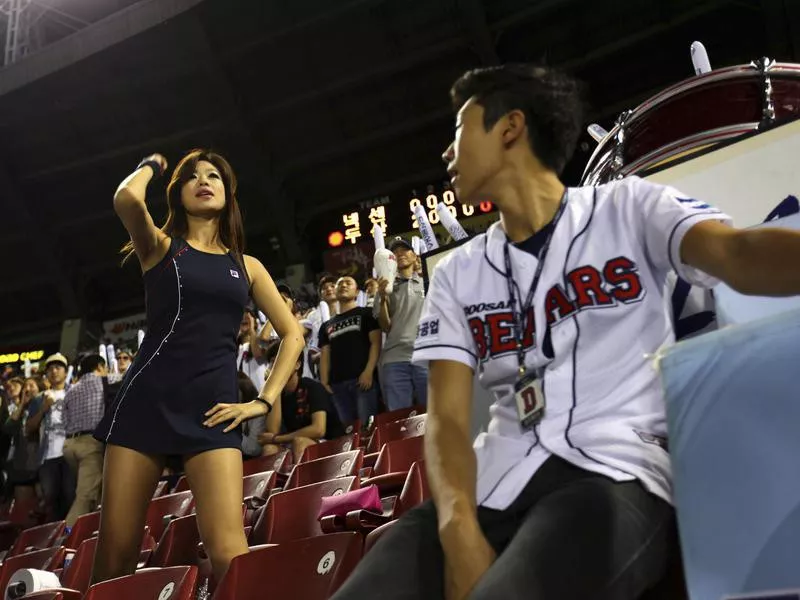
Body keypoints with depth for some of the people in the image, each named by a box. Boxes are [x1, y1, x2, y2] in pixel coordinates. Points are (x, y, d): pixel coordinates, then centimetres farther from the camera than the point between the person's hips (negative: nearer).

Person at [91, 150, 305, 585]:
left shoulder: (246, 266, 17)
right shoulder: (160, 246, 11)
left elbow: (293, 334, 18)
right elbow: (126, 199, -12)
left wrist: (265, 400, 6)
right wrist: (151, 167, 10)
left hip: (212, 407, 1)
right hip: (148, 399, -1)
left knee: (228, 553, -17)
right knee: (114, 556, -1)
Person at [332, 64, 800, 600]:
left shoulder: (628, 208, 7)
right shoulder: (458, 273, 16)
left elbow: (738, 254, -14)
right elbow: (447, 417, 5)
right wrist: (460, 533, -17)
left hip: (620, 473, -4)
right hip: (498, 481, 4)